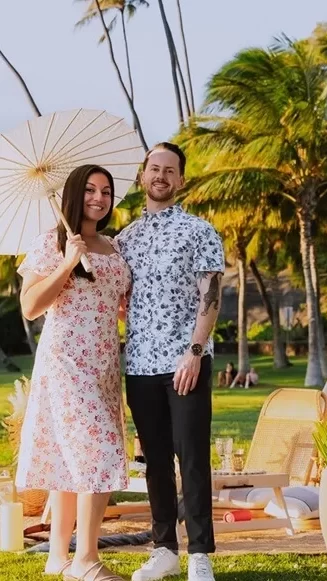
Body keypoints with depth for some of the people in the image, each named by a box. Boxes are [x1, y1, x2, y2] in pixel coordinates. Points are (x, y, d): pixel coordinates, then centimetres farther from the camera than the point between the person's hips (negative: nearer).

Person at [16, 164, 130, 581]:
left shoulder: (113, 248, 15)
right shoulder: (52, 242, -3)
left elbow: (125, 303, 21)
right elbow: (30, 307, -9)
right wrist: (68, 263, -16)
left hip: (104, 365, 6)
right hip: (66, 362, -6)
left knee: (72, 458, 8)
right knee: (97, 454, -13)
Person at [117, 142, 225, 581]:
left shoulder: (199, 231, 1)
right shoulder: (124, 238, 13)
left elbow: (210, 297, -6)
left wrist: (194, 352, -15)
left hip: (186, 362, -4)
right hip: (140, 364, 4)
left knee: (193, 457, -4)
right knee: (155, 458, 8)